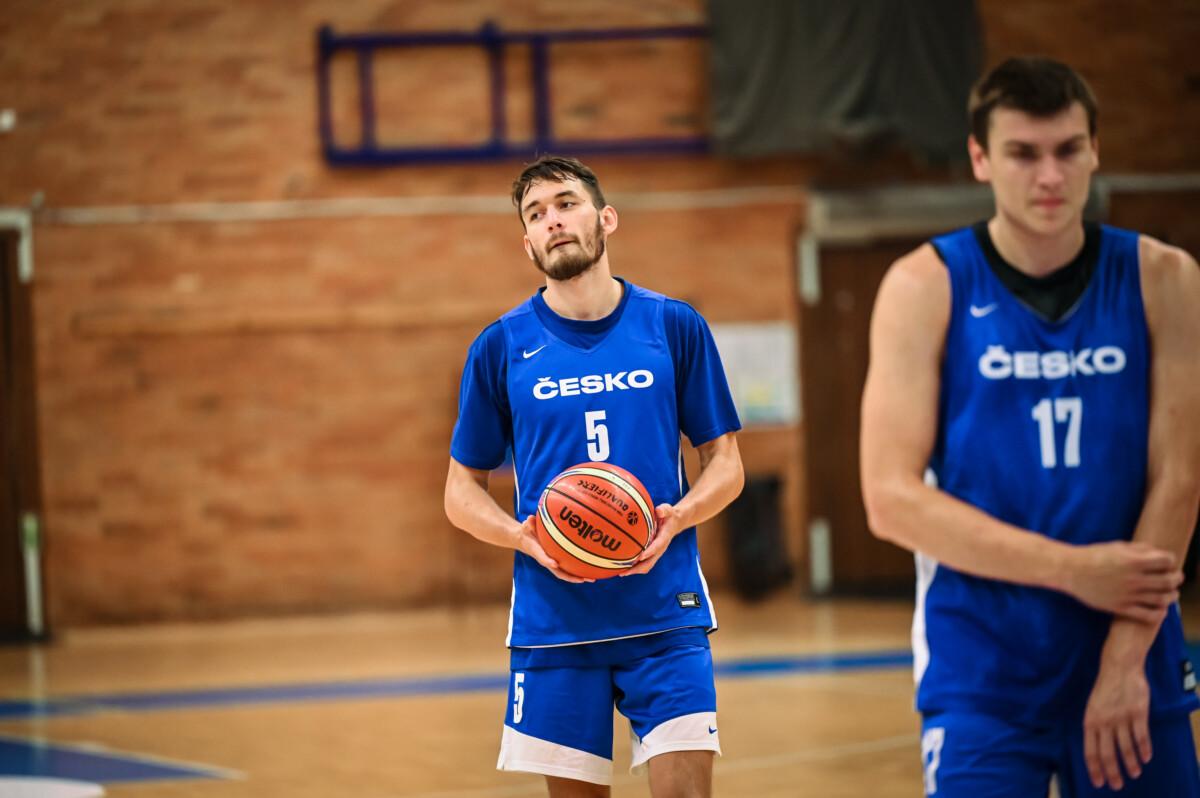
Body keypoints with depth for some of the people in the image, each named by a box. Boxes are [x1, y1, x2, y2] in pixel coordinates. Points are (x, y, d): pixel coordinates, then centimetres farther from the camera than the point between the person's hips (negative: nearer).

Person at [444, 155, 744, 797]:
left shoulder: (675, 328, 4)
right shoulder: (501, 347, 4)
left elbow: (725, 462, 9)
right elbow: (461, 491, 9)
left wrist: (677, 518, -12)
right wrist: (524, 538, -11)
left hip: (665, 618, 0)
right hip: (553, 622, 1)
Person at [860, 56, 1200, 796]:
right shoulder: (926, 286, -4)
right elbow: (892, 498, -10)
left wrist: (1125, 658, -12)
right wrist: (1073, 569, -15)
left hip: (1136, 653, 2)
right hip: (982, 666, -2)